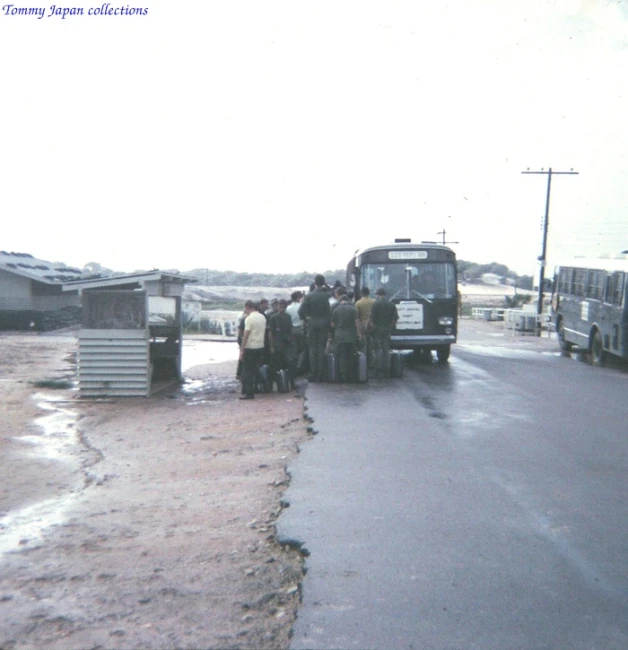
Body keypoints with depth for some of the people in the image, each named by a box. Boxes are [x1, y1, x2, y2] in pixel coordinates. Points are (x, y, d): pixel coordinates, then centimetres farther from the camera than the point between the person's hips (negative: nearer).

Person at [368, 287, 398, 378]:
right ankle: (386, 371, 12)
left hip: (377, 330, -5)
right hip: (387, 331, 5)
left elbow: (371, 318, -14)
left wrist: (372, 328, -4)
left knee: (378, 350, -1)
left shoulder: (376, 304, -9)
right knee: (386, 350, 11)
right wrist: (390, 327, 11)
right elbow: (395, 318, 5)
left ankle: (379, 372, -3)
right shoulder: (391, 305, 7)